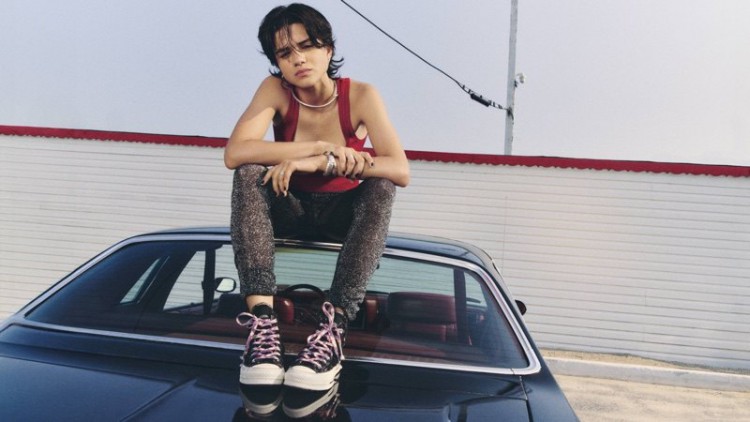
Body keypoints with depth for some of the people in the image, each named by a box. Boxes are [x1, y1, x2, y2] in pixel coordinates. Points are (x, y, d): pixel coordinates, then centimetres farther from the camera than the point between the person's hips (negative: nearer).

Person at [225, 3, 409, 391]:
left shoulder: (361, 96, -16)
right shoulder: (275, 90, -14)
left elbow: (400, 171, -28)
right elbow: (234, 153, -30)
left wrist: (320, 163, -37)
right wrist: (324, 147, -34)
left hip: (344, 214, 0)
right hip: (289, 209, 1)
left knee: (381, 185, -31)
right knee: (249, 173, -28)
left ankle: (333, 326, -40)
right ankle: (261, 317, -39)